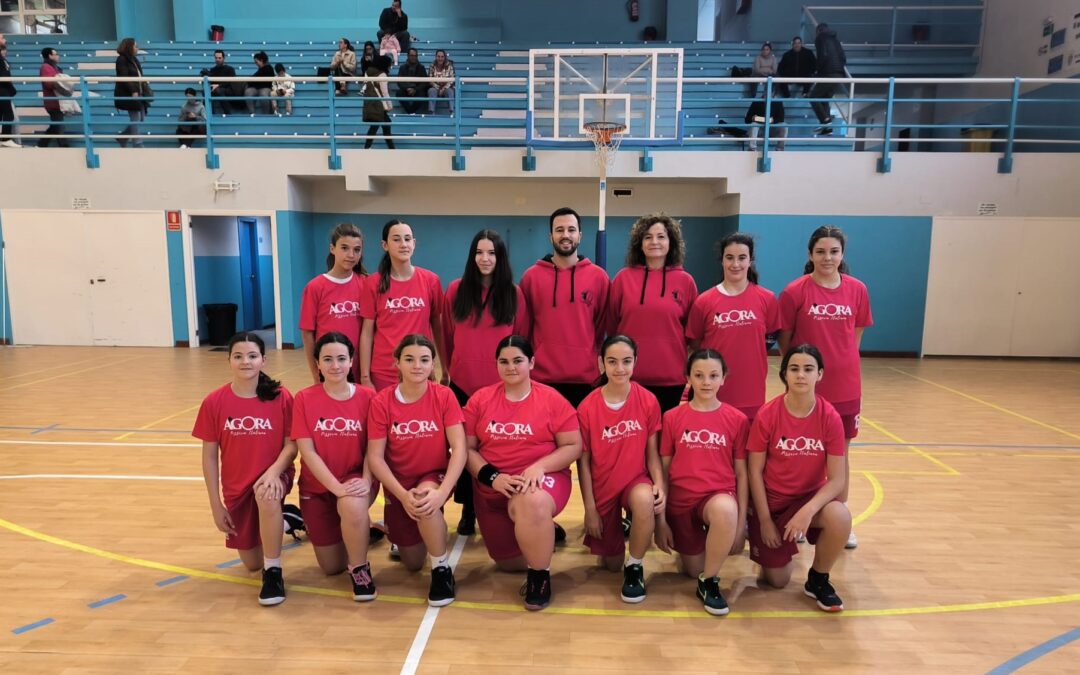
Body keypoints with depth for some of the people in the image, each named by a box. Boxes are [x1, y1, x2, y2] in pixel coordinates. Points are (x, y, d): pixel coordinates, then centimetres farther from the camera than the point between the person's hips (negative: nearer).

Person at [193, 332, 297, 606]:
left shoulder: (281, 397, -13)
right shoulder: (214, 402, -9)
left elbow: (291, 444, -8)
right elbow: (209, 456, -3)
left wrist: (274, 472, -27)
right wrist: (216, 505, -3)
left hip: (272, 477, -3)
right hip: (236, 487, 3)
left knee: (267, 496, -40)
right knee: (252, 564, 9)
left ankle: (273, 571, -20)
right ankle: (278, 520, 43)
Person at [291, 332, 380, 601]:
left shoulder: (367, 397, -8)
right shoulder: (304, 398, -9)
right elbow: (307, 451, -13)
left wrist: (366, 481, -24)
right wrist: (337, 486, -24)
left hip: (356, 480, -1)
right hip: (317, 485, 1)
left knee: (353, 507, -38)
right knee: (332, 567, 6)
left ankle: (360, 567, -10)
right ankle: (358, 528, 39)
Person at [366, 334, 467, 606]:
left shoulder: (444, 396, -13)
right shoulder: (382, 401, -12)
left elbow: (459, 448, -18)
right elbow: (375, 456, -12)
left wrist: (441, 492, -31)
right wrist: (402, 494, -24)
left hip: (436, 476, -1)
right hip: (399, 483, 2)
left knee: (427, 498, -38)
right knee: (412, 563, 4)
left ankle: (442, 569, -14)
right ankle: (403, 537, 42)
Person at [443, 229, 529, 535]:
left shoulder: (514, 294, 0)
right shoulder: (456, 289, 2)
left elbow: (522, 339, 5)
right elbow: (448, 335, 10)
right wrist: (449, 368, 15)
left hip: (502, 385, -1)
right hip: (463, 382, 1)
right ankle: (468, 510, 22)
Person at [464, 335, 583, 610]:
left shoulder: (552, 399, -7)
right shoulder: (480, 399, -1)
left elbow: (574, 446, -7)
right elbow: (468, 448, 0)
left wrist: (539, 467, -22)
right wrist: (492, 477, -17)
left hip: (542, 478, -4)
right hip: (493, 487, 4)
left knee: (533, 503, -41)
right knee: (508, 563, 11)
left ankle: (539, 575, -14)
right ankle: (543, 532, 44)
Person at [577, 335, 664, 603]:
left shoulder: (647, 400, -12)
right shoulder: (588, 407, -14)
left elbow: (652, 451, -4)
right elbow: (584, 460, -7)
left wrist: (659, 485, -21)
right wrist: (590, 508, -7)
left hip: (636, 480, 0)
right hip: (603, 487, 1)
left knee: (645, 501, -38)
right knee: (611, 564, 8)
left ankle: (635, 566, -11)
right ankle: (618, 526, 43)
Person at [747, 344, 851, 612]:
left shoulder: (830, 417, -14)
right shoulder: (767, 414, -17)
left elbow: (837, 479, -15)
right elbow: (755, 471, -10)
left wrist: (808, 511, -29)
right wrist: (765, 520, -11)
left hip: (811, 497, 1)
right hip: (772, 500, -1)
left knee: (840, 517, -33)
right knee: (777, 580, -3)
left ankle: (818, 580, -4)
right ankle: (783, 545, 33)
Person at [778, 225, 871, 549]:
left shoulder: (857, 290, 1)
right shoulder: (795, 291, -8)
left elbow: (856, 335, 11)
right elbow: (784, 340, -1)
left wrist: (841, 362, 4)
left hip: (845, 386, 3)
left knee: (840, 452, 13)